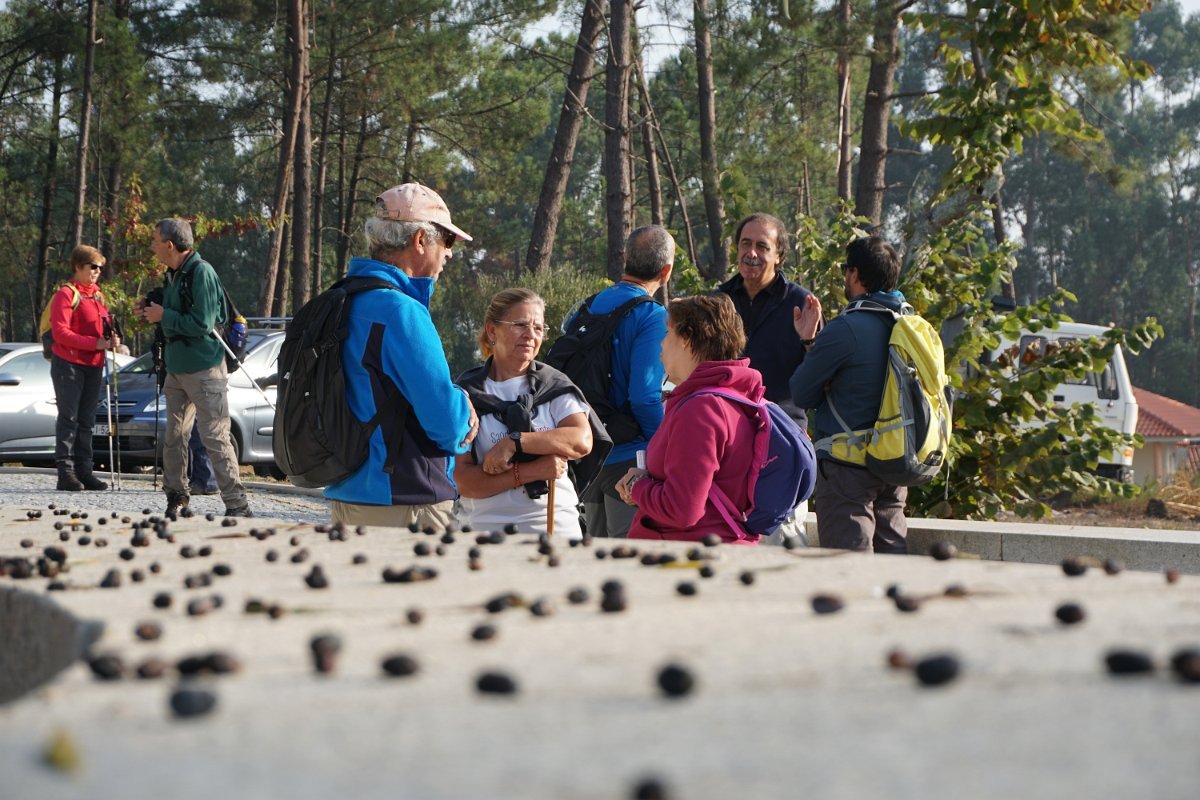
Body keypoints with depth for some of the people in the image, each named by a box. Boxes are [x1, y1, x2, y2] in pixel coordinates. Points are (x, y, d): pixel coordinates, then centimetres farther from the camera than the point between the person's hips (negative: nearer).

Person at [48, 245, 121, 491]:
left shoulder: (97, 295, 18)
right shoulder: (66, 294, -7)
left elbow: (103, 327, 25)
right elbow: (60, 332, -16)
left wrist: (112, 339, 1)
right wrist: (95, 343, -21)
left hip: (94, 365, 7)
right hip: (69, 363, -7)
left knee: (86, 420, 8)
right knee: (69, 419, -8)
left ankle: (83, 471, 11)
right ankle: (65, 473, -8)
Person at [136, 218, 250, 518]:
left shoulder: (201, 273, -16)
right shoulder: (174, 274, 13)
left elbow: (202, 324, -22)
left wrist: (164, 316, -13)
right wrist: (150, 309, 8)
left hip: (204, 370, -9)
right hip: (177, 369, 9)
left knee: (215, 438, -9)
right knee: (173, 437, 12)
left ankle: (236, 505, -7)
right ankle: (176, 496, 24)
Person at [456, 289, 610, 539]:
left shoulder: (555, 385, 11)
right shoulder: (466, 393, 4)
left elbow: (582, 441, -7)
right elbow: (464, 481, -5)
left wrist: (514, 442, -13)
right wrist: (530, 472, -14)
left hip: (556, 526, 1)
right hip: (484, 526, -1)